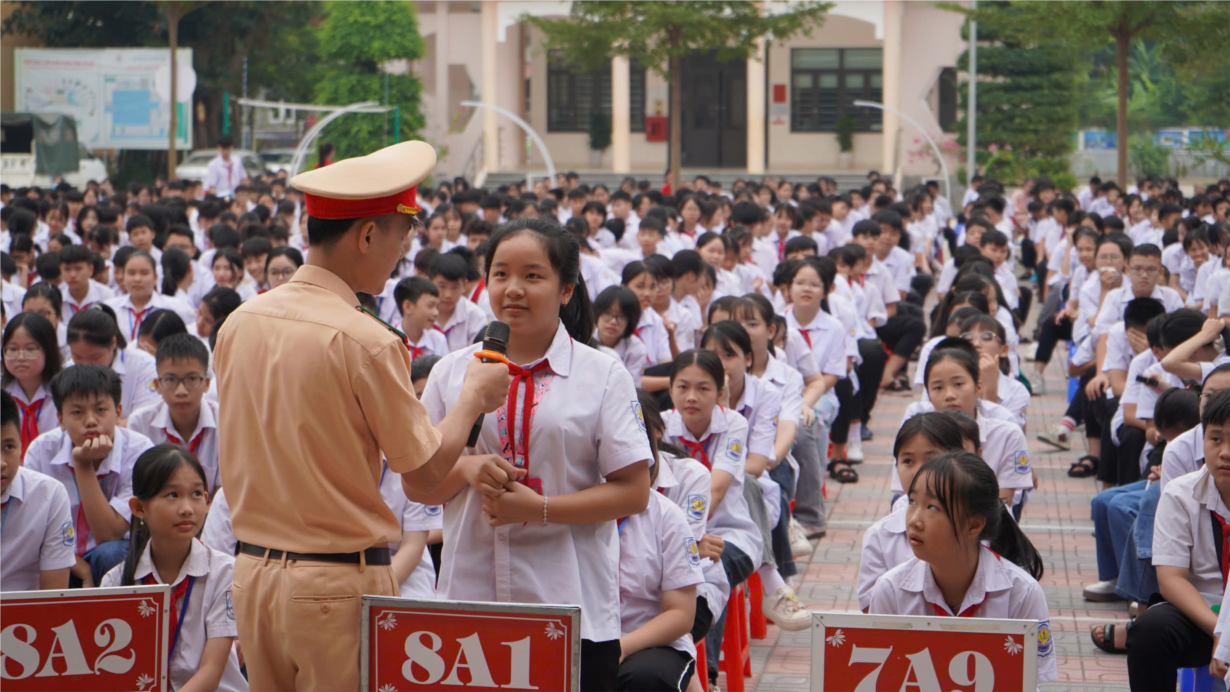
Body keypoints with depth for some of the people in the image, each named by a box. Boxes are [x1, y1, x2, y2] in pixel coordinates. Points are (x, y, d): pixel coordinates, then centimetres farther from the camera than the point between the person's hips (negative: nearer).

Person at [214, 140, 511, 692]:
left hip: (252, 571, 7)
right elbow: (425, 469, -9)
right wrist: (474, 395, 6)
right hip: (339, 582, -7)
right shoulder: (365, 341, -17)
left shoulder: (238, 324, 4)